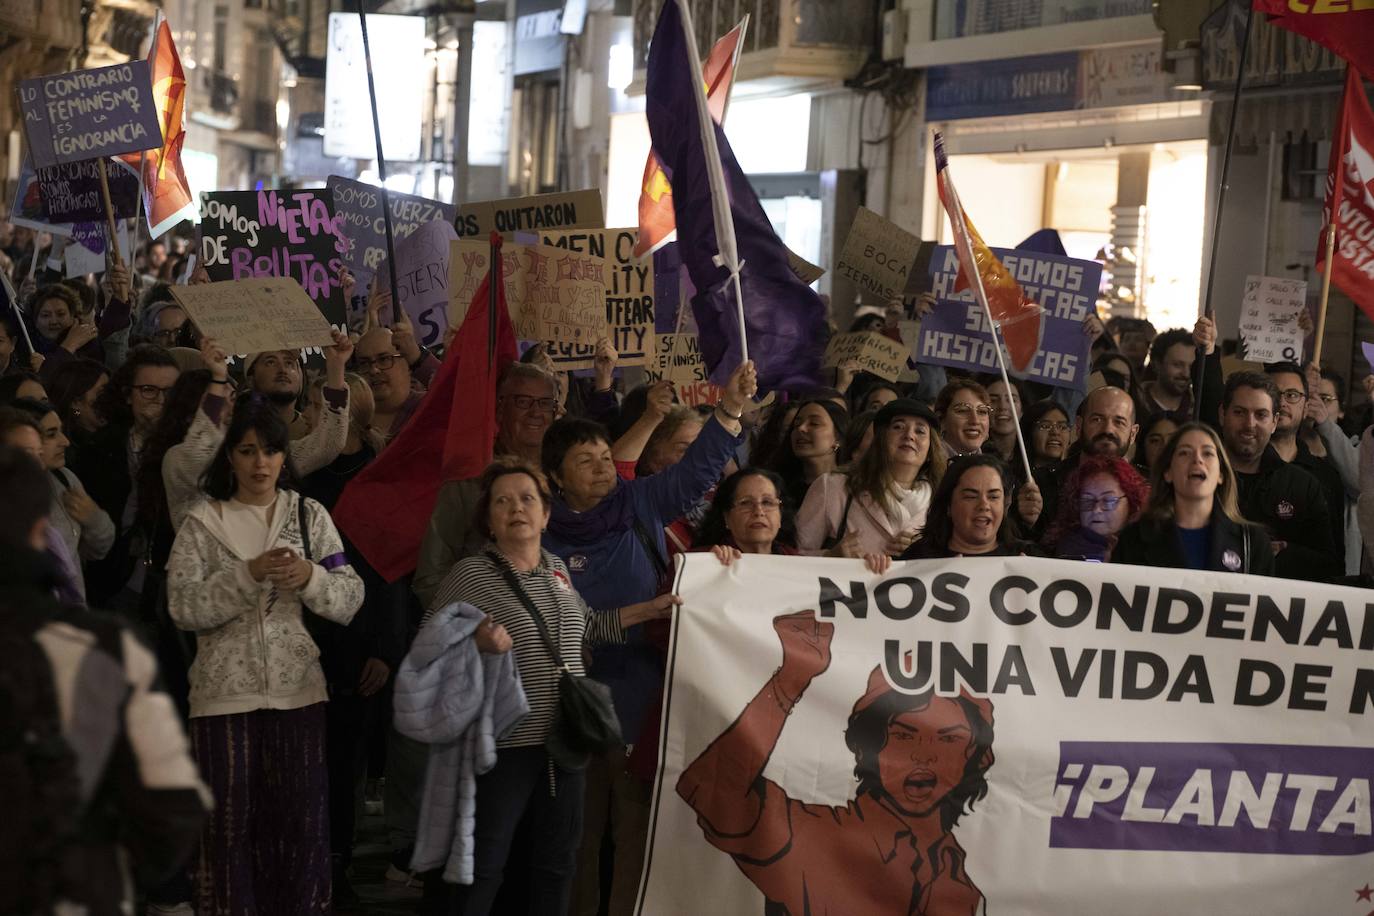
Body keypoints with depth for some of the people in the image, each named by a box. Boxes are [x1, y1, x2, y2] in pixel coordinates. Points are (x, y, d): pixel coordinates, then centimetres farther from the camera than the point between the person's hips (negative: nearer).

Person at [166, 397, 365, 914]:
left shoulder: (310, 516, 7)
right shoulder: (203, 523, 2)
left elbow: (351, 600, 2)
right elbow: (183, 606, -10)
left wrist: (310, 576, -17)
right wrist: (249, 574, -20)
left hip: (298, 691, 1)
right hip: (224, 693, -1)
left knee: (302, 819, 4)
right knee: (230, 823, 3)